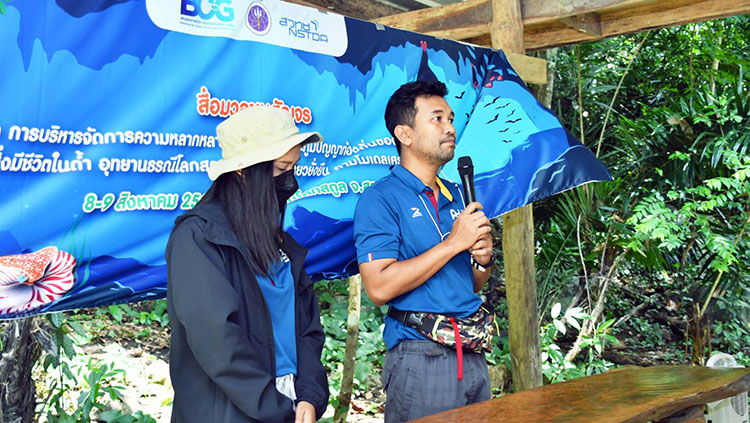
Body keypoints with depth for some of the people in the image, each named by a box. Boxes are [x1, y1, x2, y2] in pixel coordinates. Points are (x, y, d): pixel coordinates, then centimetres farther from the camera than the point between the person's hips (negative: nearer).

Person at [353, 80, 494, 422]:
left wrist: (482, 260, -3)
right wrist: (453, 243, -16)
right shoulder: (380, 199, -8)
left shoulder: (458, 197, 14)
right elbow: (380, 287, -20)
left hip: (473, 354, 7)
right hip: (420, 357, -6)